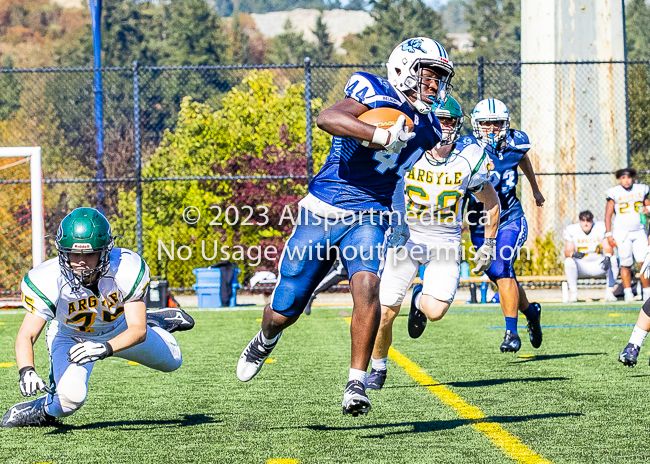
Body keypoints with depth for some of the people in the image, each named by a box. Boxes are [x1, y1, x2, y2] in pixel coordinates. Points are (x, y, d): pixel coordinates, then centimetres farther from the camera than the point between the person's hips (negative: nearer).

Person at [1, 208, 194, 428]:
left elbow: (138, 331, -37)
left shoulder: (126, 270, -36)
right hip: (70, 335, -2)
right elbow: (26, 336, -39)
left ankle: (156, 322, 48)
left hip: (119, 330, 2)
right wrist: (26, 372, -60)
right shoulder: (47, 281, -38)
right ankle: (46, 410, 8)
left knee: (172, 361, 16)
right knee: (71, 395, -28)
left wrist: (105, 349, -57)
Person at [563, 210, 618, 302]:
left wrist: (607, 257, -34)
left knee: (613, 261, -27)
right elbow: (568, 251, -11)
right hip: (580, 266, -1)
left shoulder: (601, 227, -5)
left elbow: (608, 247, -10)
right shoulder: (571, 230, -7)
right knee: (569, 262, -32)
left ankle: (609, 293, -18)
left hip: (598, 265, 1)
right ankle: (573, 293, -22)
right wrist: (573, 254, -37)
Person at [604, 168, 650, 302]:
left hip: (639, 232, 2)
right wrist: (609, 234, -4)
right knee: (625, 264, -3)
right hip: (621, 232, -2)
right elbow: (608, 215, 2)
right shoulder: (614, 193, 1)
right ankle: (628, 293, 4)